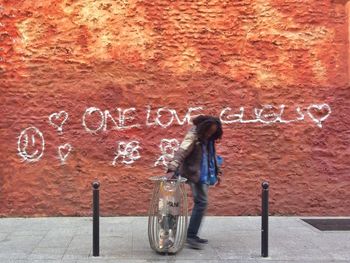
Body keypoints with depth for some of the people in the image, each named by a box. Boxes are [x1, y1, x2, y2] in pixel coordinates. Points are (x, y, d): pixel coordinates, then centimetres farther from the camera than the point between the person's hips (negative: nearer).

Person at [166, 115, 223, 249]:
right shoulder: (193, 136, -15)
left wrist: (217, 172, 19)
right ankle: (190, 236, -8)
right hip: (195, 174, -8)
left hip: (204, 175, 9)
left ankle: (192, 235, 19)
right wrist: (172, 169, -40)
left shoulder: (208, 139, 10)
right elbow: (181, 152, -28)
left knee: (201, 203, 10)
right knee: (201, 202, -13)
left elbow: (212, 156, 22)